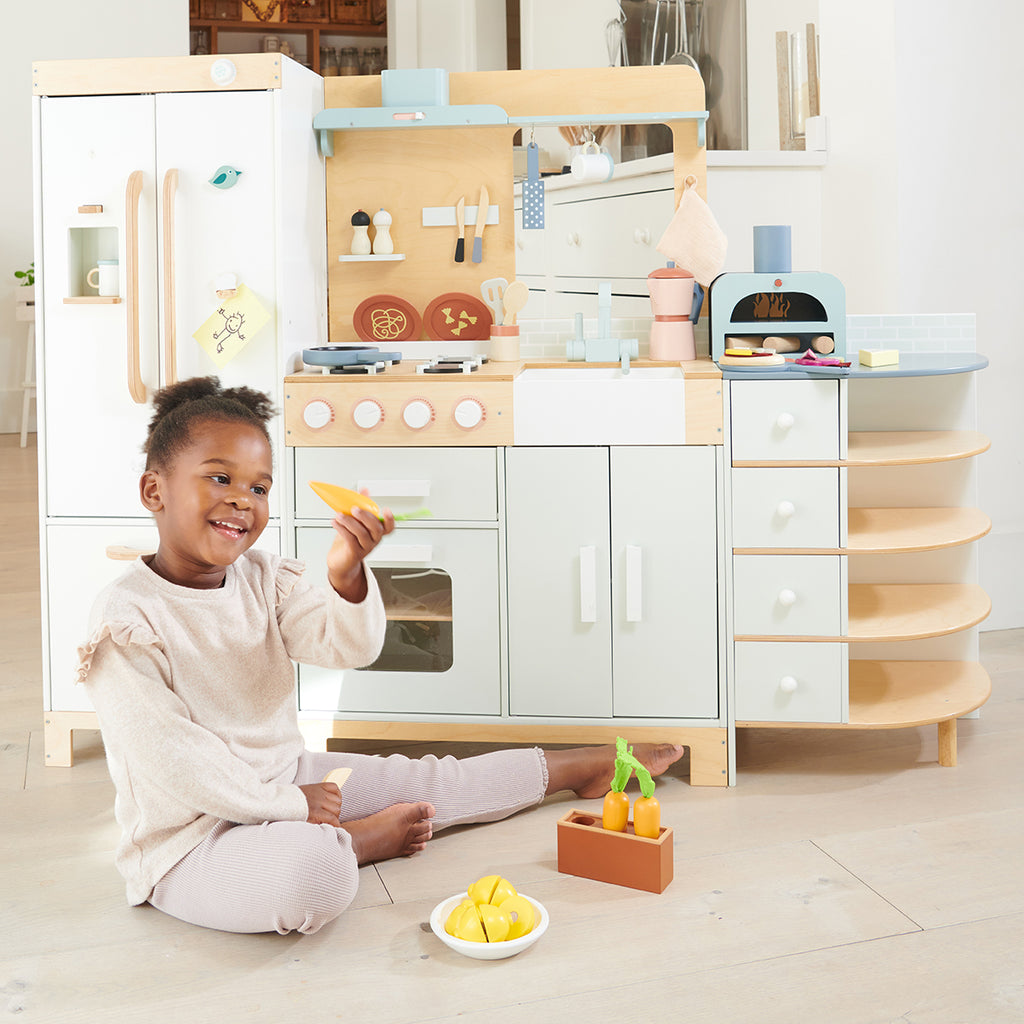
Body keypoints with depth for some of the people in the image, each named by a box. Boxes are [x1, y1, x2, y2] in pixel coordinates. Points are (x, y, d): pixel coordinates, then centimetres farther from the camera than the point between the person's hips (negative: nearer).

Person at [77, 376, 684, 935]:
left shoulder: (262, 579, 0)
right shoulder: (127, 619, -20)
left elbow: (349, 648, -10)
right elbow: (170, 759, -21)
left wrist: (347, 578, -31)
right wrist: (287, 805, -16)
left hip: (287, 780, 7)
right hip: (193, 836, -7)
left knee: (432, 782, 13)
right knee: (309, 872, -37)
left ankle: (591, 764, 31)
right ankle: (363, 839, -3)